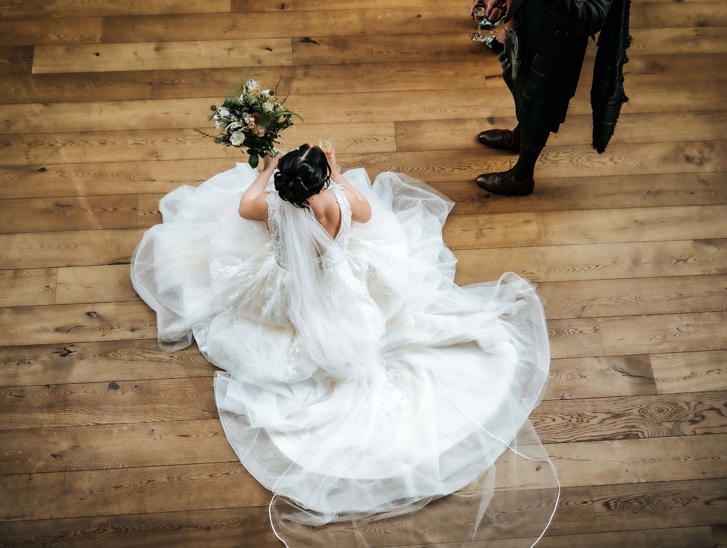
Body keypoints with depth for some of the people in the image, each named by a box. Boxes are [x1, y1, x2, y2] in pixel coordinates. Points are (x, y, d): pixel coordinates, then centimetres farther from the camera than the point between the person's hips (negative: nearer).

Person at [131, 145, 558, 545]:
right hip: (339, 292, 1)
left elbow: (243, 205, -4)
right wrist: (338, 175, 5)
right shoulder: (343, 199, -30)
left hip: (287, 295, 0)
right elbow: (368, 213, -5)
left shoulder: (271, 207, -30)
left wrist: (264, 173, 12)